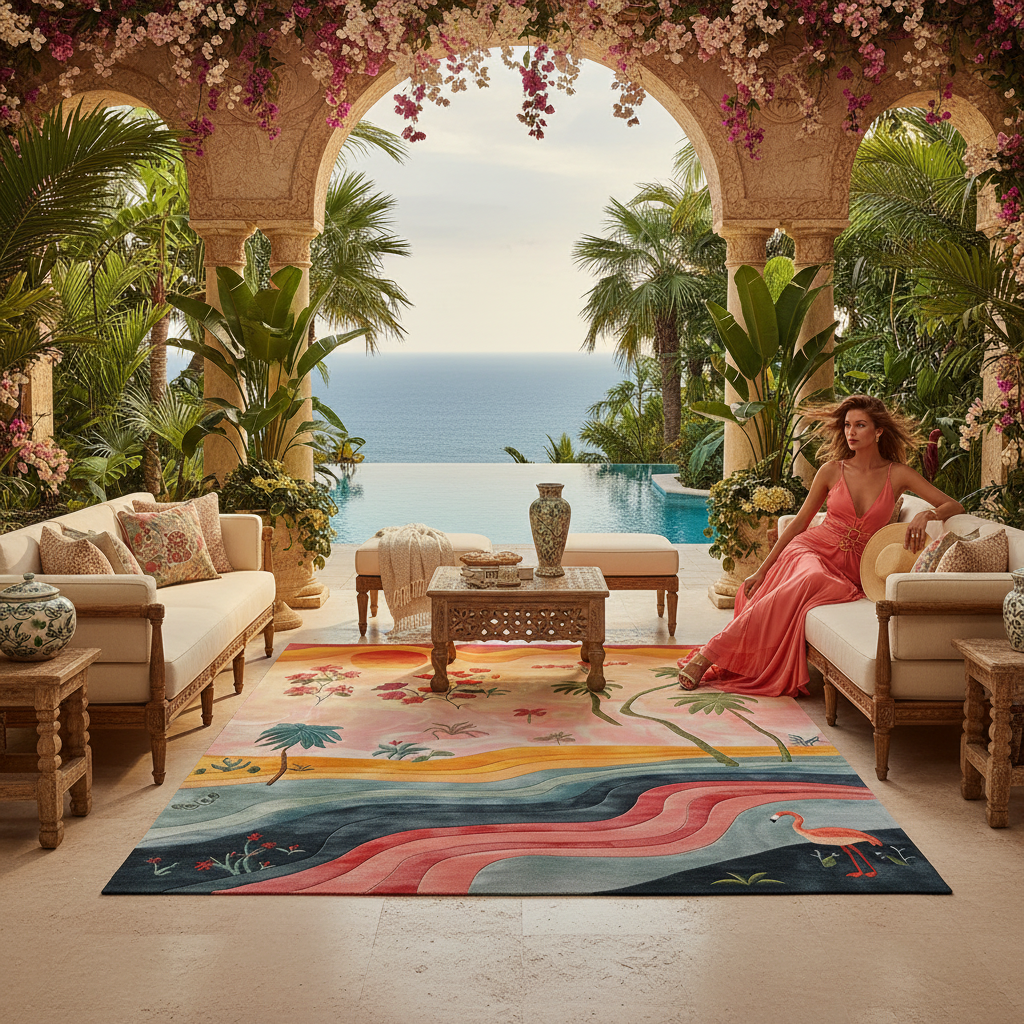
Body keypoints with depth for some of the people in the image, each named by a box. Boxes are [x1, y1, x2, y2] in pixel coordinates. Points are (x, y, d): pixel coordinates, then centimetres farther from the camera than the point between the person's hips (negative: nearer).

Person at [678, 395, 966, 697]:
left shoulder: (897, 474, 4)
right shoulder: (832, 470, 5)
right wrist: (763, 569, 7)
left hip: (850, 569, 2)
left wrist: (925, 515, -21)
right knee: (810, 578, -39)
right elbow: (799, 522, 10)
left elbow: (955, 506, 2)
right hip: (812, 548, -2)